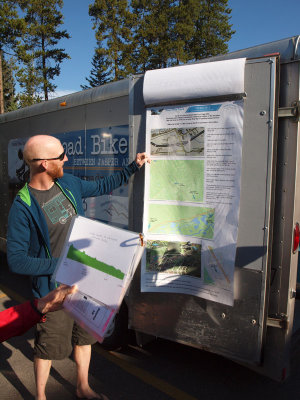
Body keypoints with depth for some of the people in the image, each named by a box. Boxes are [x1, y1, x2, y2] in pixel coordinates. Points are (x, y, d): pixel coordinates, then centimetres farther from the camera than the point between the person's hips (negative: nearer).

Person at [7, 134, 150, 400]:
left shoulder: (68, 183, -2)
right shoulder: (23, 206, -22)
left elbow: (102, 187, 16)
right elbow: (16, 260, -20)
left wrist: (133, 167, 16)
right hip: (54, 290, -6)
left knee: (84, 337, 22)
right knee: (48, 347, 13)